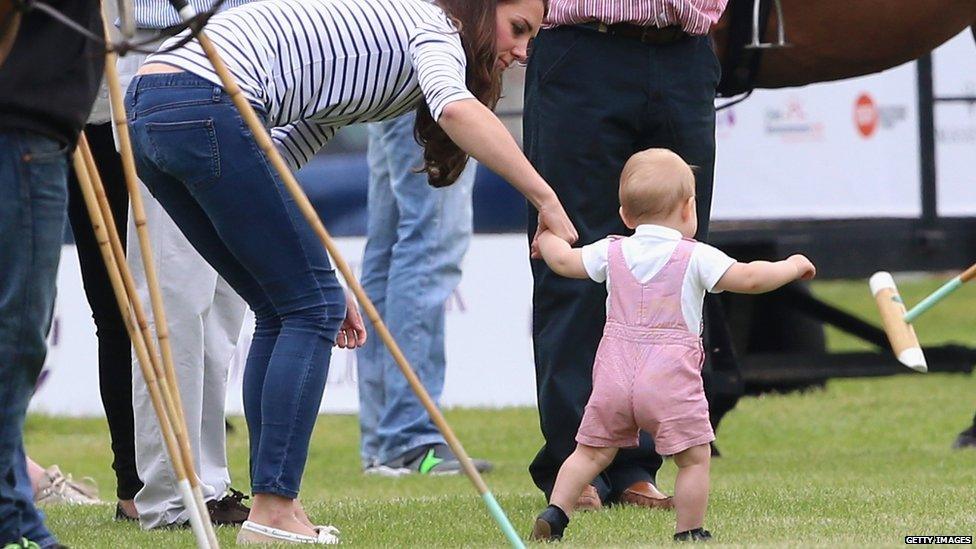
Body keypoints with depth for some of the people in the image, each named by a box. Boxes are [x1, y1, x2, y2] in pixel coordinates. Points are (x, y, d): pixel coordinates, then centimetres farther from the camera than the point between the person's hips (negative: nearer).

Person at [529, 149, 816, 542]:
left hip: (614, 377, 5)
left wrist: (548, 239, 44)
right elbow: (748, 279, -11)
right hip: (671, 381, -5)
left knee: (592, 451, 14)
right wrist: (792, 267, 5)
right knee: (694, 458, 4)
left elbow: (564, 262, 22)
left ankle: (554, 514, 6)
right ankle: (689, 533, 3)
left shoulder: (612, 253, 9)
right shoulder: (696, 258, -4)